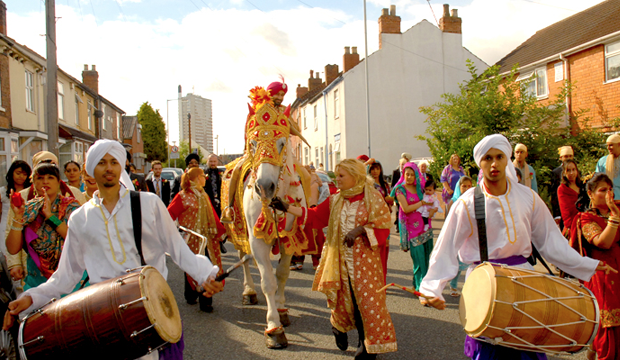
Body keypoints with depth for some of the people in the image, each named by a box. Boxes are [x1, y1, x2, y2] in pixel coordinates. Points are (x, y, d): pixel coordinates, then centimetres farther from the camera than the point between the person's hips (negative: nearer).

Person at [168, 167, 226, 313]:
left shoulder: (204, 196, 14)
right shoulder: (182, 197, -8)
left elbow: (212, 215, 17)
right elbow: (169, 214, -11)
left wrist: (221, 231, 14)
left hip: (207, 238, 6)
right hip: (191, 239, -6)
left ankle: (206, 302, 13)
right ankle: (191, 297, 23)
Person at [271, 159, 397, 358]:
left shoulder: (373, 199, -5)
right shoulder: (335, 201, 8)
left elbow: (383, 228, -7)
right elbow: (314, 216, 4)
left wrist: (360, 229, -21)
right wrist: (287, 208, -3)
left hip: (365, 260, -3)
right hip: (339, 259, 3)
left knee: (367, 299, -2)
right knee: (343, 298, 10)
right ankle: (339, 327, 40)